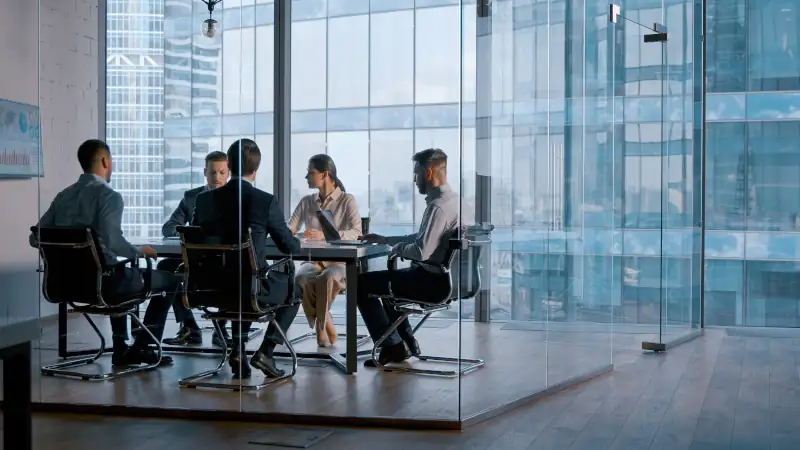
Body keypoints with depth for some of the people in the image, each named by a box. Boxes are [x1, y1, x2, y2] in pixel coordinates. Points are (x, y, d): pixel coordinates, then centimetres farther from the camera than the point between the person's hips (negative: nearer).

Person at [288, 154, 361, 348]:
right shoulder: (306, 202, 13)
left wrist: (324, 235, -30)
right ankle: (326, 325, -14)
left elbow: (356, 232, -16)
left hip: (339, 262, -3)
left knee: (327, 279, -37)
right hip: (313, 261, 3)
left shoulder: (347, 201, 0)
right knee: (302, 278, -32)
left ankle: (320, 326, -14)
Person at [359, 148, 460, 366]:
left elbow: (420, 250, -29)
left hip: (432, 282, -10)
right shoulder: (452, 199, 9)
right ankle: (407, 344, 29)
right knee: (388, 278, 31)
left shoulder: (438, 207, -23)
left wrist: (397, 248, -8)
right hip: (442, 277, 10)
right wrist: (384, 239, 17)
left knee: (362, 283, -2)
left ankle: (393, 347, 4)